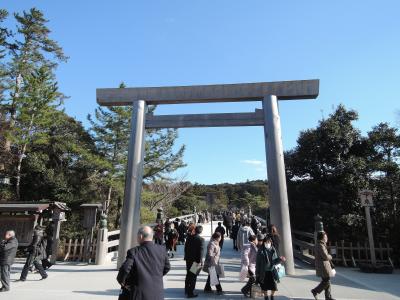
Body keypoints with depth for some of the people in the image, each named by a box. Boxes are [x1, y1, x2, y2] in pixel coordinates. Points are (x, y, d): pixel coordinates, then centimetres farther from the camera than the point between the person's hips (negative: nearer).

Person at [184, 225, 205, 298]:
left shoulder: (189, 237, 0)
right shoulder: (201, 239, -17)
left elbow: (186, 248, 7)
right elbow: (201, 251, -19)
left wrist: (186, 257, 15)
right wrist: (200, 261, -16)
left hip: (188, 259, 6)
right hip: (196, 260, -6)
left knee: (188, 275, 21)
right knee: (193, 276, 6)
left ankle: (187, 290, 36)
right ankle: (190, 293, 11)